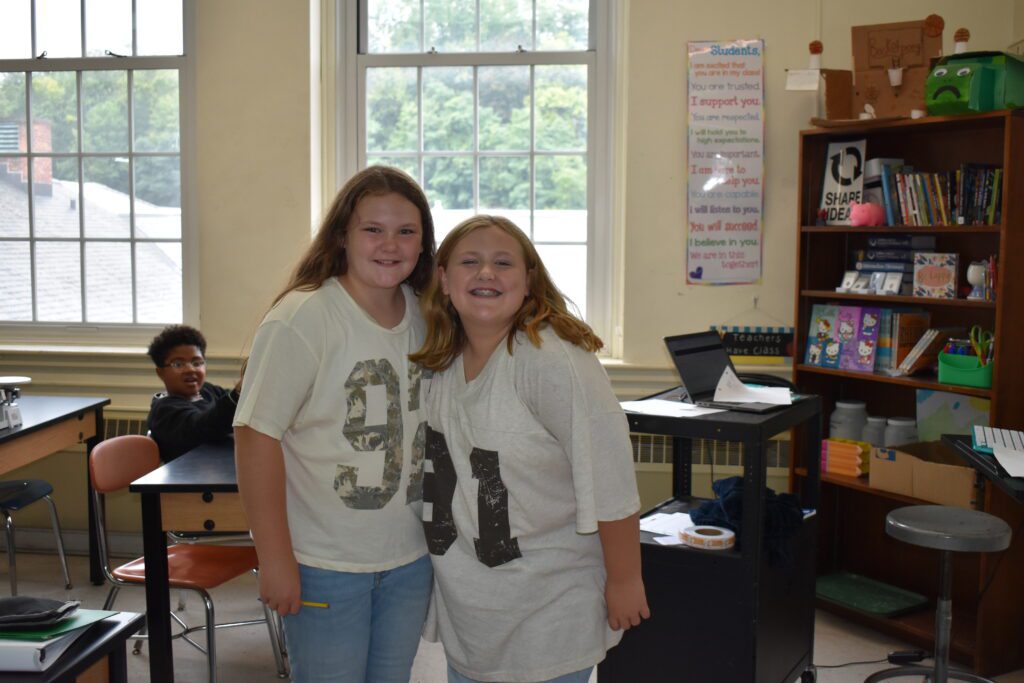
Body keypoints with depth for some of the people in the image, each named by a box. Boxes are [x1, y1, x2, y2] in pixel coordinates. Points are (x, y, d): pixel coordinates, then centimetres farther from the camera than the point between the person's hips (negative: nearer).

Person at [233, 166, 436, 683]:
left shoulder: (424, 316, 2)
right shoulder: (302, 319, -17)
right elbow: (256, 436, -18)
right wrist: (275, 559, -17)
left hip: (410, 560, 6)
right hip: (325, 567, -6)